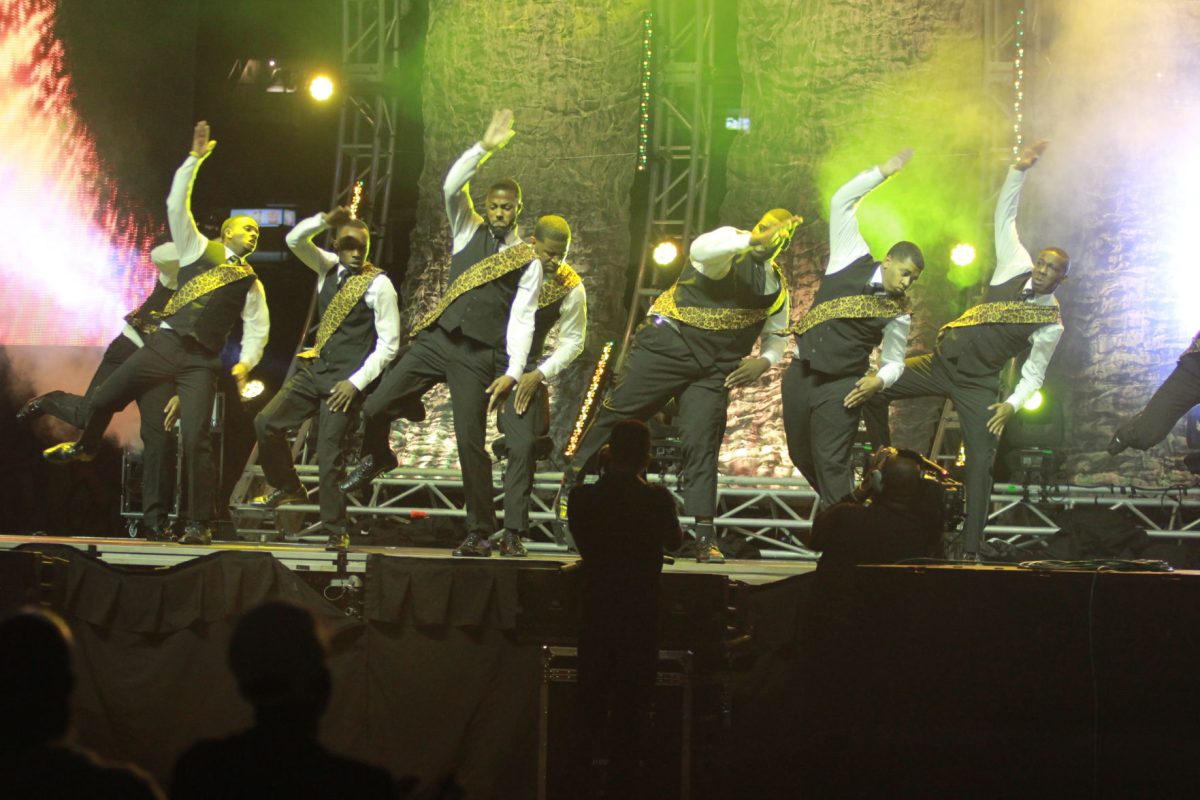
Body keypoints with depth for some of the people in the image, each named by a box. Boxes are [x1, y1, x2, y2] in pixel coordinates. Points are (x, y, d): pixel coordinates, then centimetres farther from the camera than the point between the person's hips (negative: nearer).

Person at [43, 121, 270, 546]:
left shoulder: (250, 283, 12)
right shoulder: (198, 249, 12)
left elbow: (257, 329, 12)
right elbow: (177, 205, 4)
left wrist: (246, 362, -6)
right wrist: (195, 159, -3)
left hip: (201, 362, -1)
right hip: (164, 344, 1)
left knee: (195, 438, -11)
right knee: (102, 400, 4)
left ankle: (200, 524, -5)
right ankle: (84, 447, 38)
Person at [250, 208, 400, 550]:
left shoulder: (378, 284, -9)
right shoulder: (329, 267, 10)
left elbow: (389, 344, -10)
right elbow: (294, 240, 6)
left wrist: (356, 382, -15)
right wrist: (325, 220, -10)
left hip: (345, 380, -7)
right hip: (314, 368, 7)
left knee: (329, 454, -9)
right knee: (266, 423, 0)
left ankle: (335, 531, 2)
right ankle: (288, 487, 23)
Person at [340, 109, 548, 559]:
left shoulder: (529, 260, 4)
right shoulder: (470, 232, 15)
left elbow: (521, 319, -4)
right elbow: (453, 185, 0)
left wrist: (512, 372, -14)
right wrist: (486, 147, -9)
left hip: (479, 356, -4)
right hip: (437, 339, 4)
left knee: (470, 441, -10)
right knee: (375, 407, -4)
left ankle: (479, 533, -2)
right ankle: (377, 458, 30)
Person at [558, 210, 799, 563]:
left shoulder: (777, 287, 12)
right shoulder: (730, 248, -6)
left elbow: (776, 340, 23)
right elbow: (702, 248, -32)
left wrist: (764, 361, 0)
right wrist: (753, 239, -41)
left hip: (714, 370, 4)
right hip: (670, 344, -4)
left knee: (702, 444, -5)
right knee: (619, 411, -4)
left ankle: (706, 538, -2)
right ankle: (572, 480, 14)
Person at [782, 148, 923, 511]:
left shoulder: (898, 312, -1)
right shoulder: (852, 260, 1)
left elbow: (894, 362, 7)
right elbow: (842, 202, 1)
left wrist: (880, 379, -15)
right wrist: (883, 172, -4)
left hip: (841, 386, -3)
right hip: (801, 373, 3)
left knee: (830, 463, -10)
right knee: (801, 455, 11)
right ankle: (836, 505, 31)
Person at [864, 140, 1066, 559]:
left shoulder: (1051, 323, -5)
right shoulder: (1015, 267, 0)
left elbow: (1033, 373, 2)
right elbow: (1005, 214, -2)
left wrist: (1012, 404, -15)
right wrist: (1020, 169, -14)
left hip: (978, 387, -3)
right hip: (941, 362, 3)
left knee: (981, 462, -10)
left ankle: (971, 551, -6)